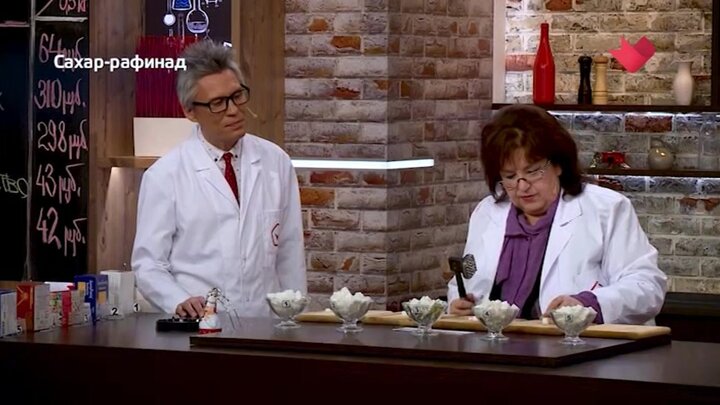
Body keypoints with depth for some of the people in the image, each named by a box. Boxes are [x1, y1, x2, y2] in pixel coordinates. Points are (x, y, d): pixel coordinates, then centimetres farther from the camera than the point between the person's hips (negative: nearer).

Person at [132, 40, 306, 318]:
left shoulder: (276, 163, 10)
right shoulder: (164, 176, 1)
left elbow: (290, 254, 13)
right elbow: (148, 264, 2)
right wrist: (180, 302, -15)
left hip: (265, 326, 3)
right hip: (197, 328, -3)